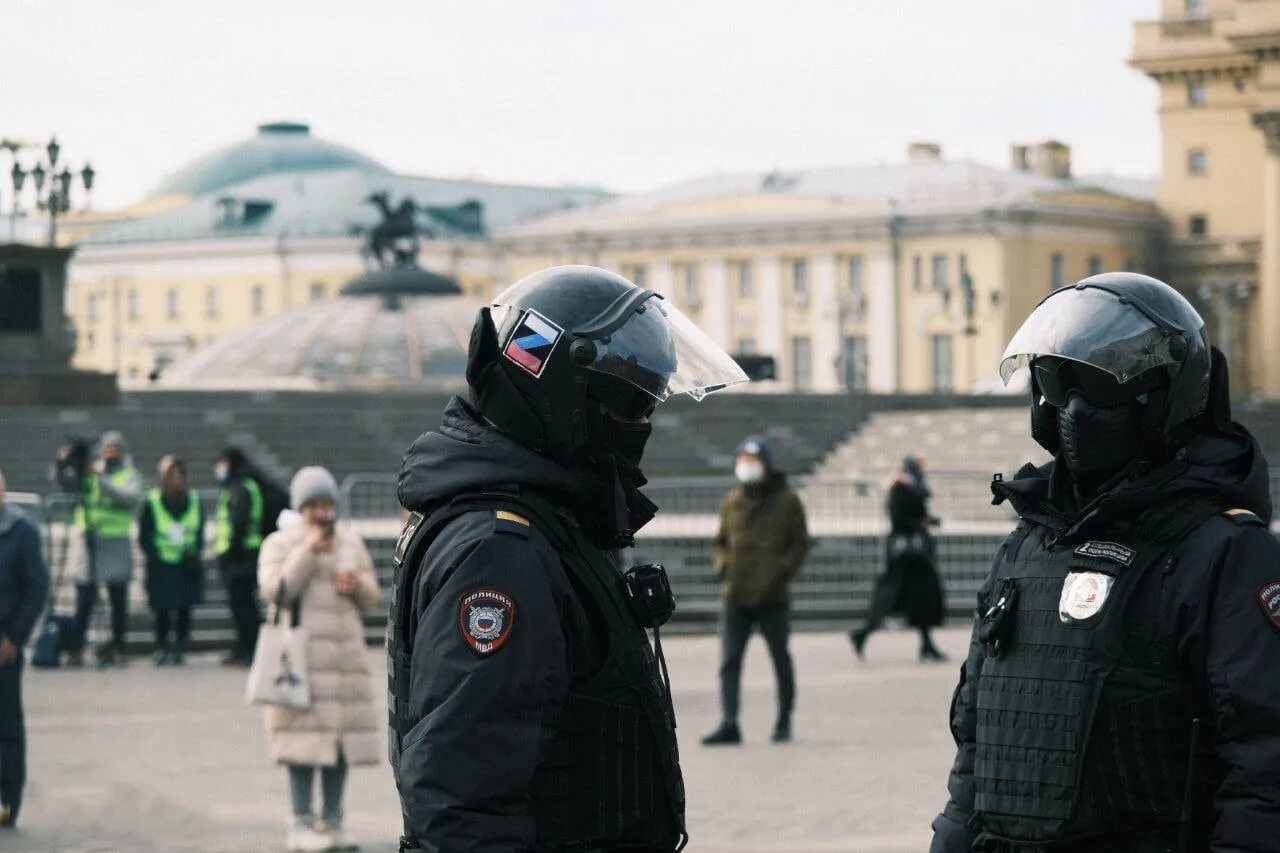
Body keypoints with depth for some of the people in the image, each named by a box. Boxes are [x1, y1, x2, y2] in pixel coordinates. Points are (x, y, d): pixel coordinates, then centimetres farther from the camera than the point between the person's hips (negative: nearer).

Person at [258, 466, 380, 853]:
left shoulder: (351, 541, 15)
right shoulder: (281, 543, 0)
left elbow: (372, 599, 18)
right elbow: (275, 591, -14)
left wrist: (359, 584, -4)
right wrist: (308, 552, -14)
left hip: (347, 653, 5)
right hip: (303, 654, -5)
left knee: (342, 739, 4)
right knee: (305, 738, -9)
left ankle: (332, 821, 13)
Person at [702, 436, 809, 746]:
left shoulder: (787, 501, -1)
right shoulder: (731, 503, 8)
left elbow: (800, 543, 0)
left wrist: (782, 572, -13)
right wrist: (722, 565, 1)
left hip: (773, 598, -2)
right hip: (736, 597, 3)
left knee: (781, 660, 11)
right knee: (729, 661, -8)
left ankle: (784, 723, 23)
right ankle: (729, 724, -12)